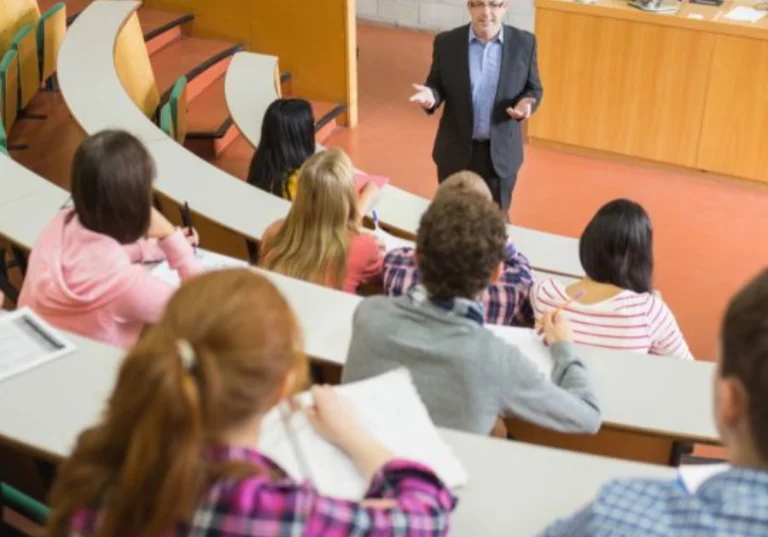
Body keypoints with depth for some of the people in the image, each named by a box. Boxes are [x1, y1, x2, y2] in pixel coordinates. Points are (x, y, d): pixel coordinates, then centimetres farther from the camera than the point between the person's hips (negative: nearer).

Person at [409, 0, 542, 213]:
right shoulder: (446, 42, -7)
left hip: (501, 151, 0)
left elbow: (533, 89, 2)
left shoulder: (524, 43, -6)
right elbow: (437, 86, 2)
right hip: (456, 150, 0)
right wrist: (430, 95, -22)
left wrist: (525, 103, -21)